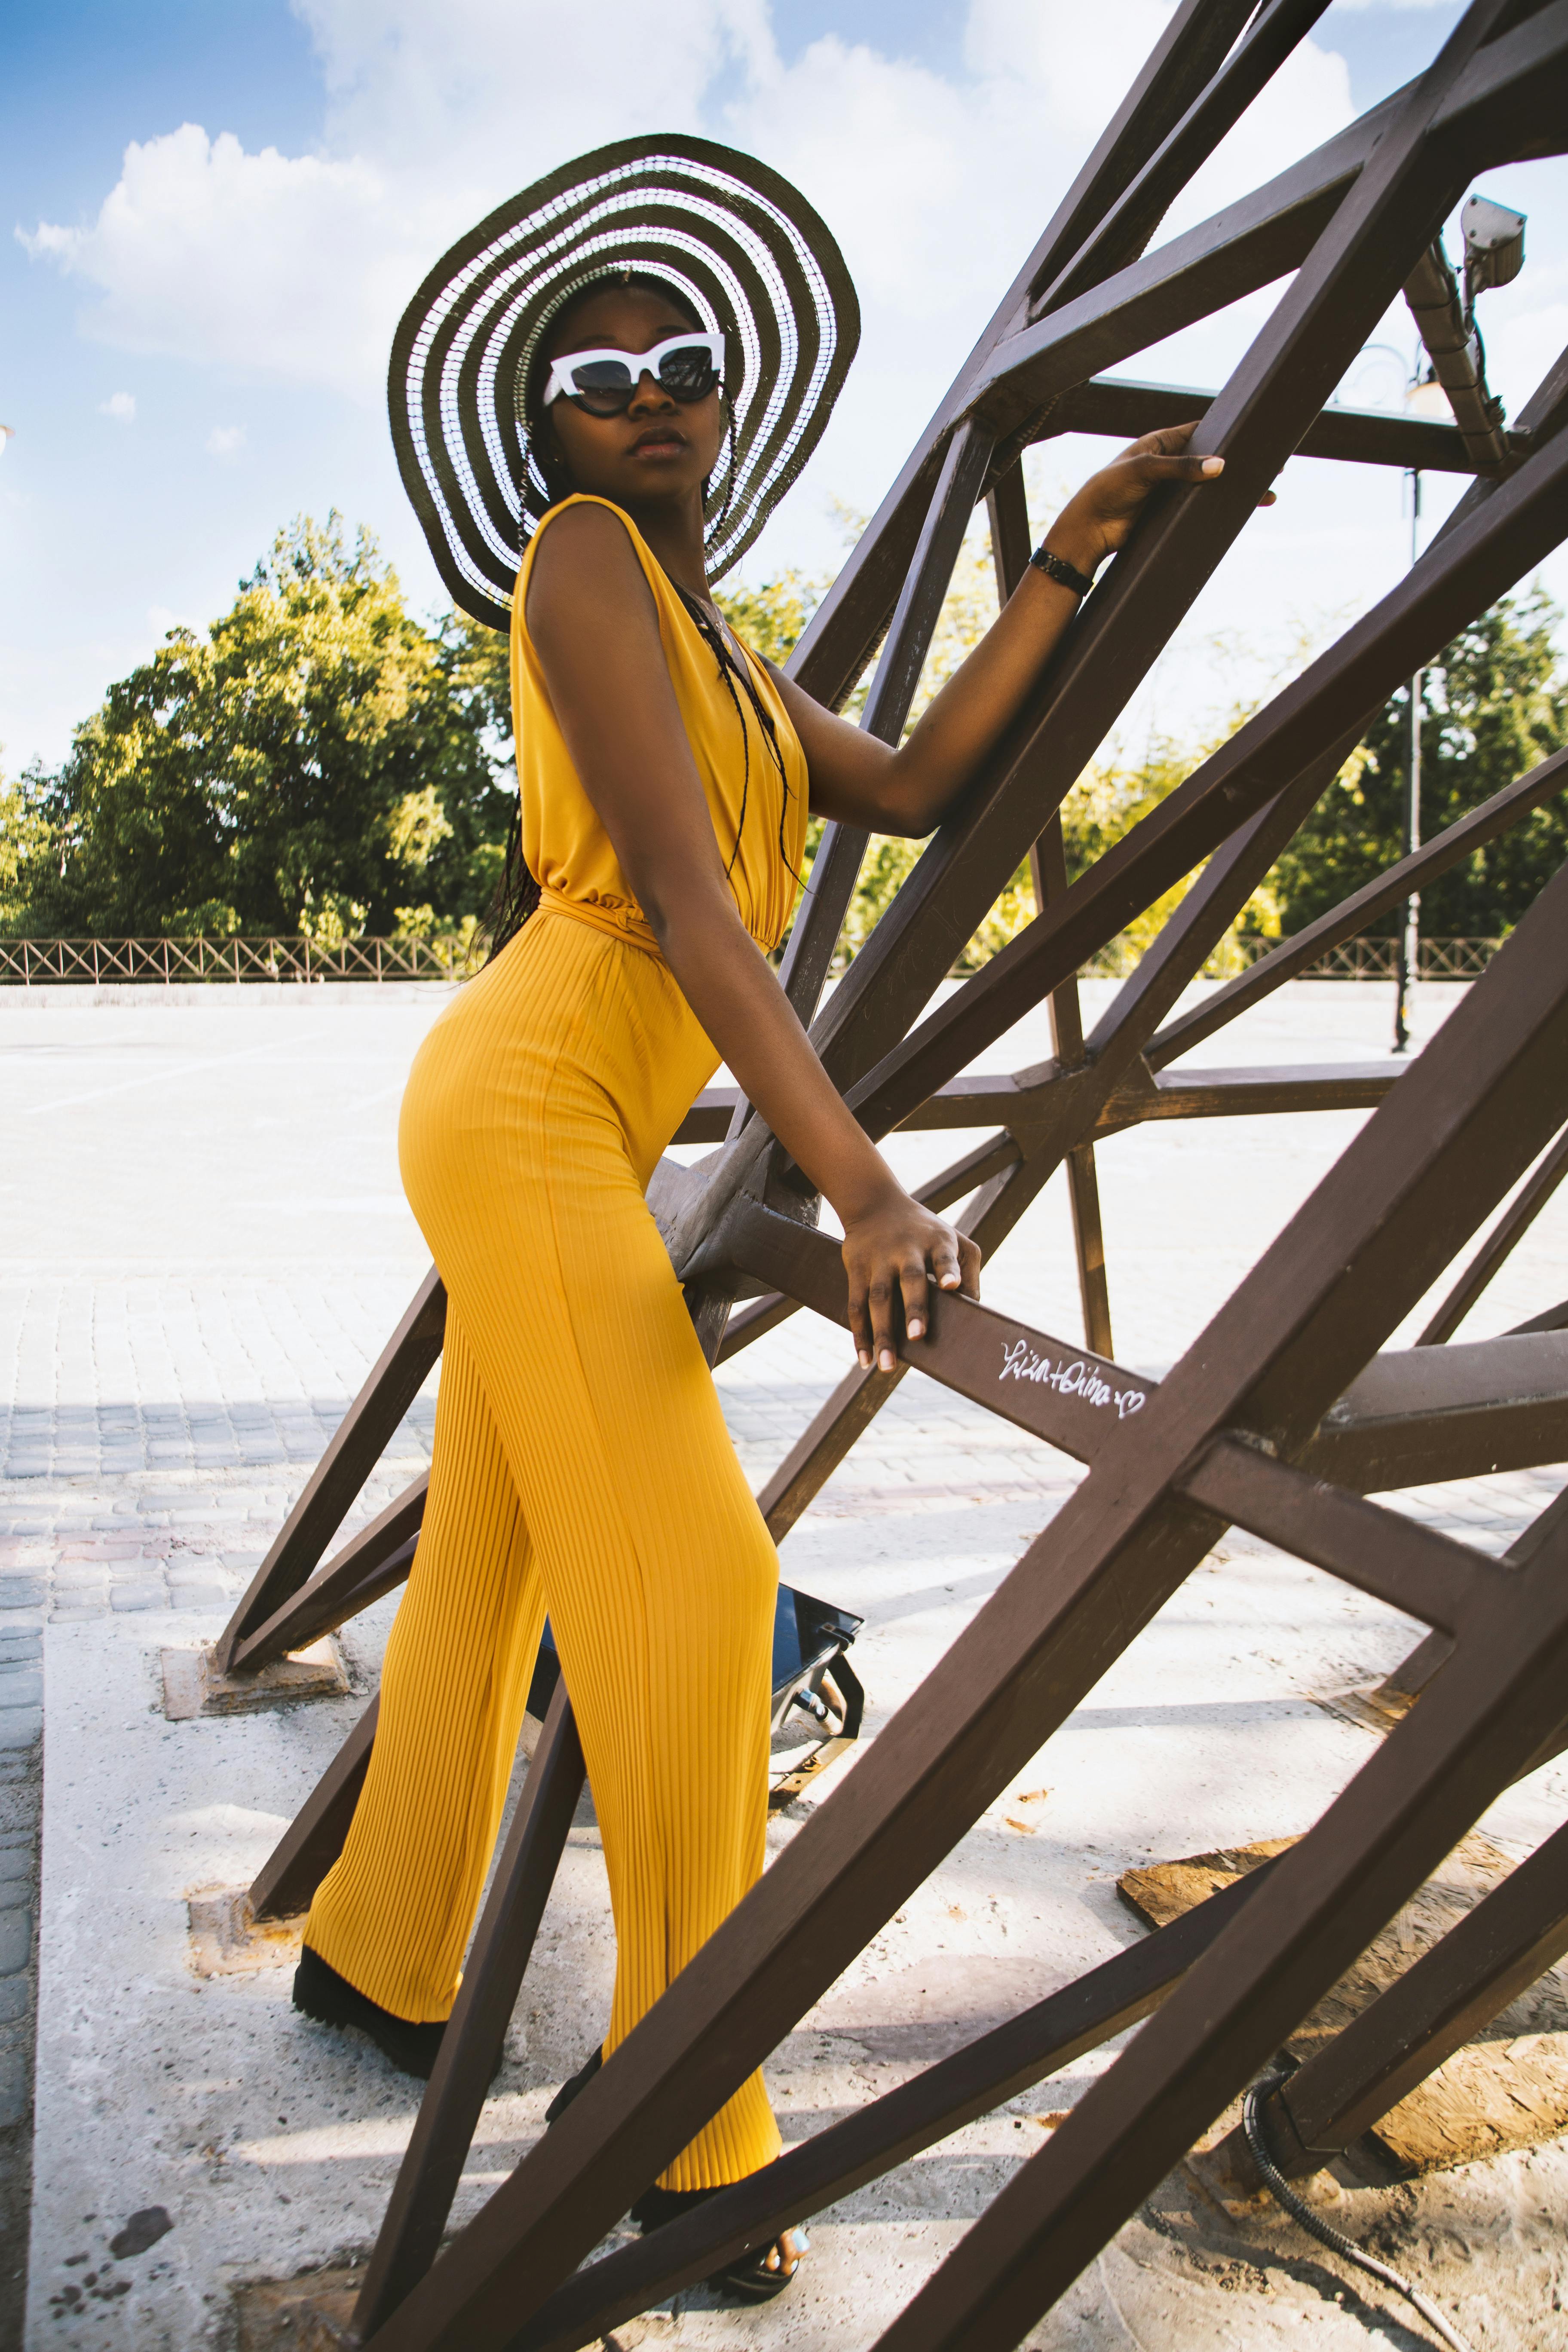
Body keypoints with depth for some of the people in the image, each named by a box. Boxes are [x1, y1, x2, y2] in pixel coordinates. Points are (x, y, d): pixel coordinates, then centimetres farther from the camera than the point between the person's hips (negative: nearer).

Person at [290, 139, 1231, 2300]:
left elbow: (919, 782, 13)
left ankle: (379, 1961, 31)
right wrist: (860, 1185, -27)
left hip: (575, 1133, 9)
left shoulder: (723, 652, 21)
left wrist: (1072, 559, 11)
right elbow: (678, 889, -19)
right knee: (689, 1570, -12)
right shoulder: (584, 562, -7)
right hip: (526, 1109, -9)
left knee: (493, 1569, 14)